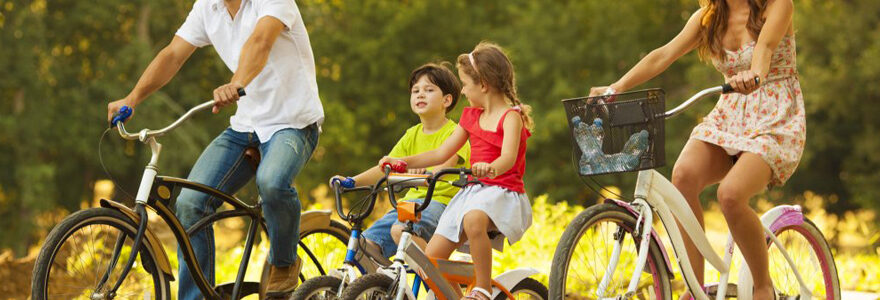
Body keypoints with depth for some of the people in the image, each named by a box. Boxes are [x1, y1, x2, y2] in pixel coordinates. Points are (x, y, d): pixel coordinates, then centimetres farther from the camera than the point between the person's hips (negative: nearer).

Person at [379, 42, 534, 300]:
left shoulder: (511, 116, -8)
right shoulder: (471, 116, 16)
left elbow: (508, 157, -25)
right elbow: (442, 153, 22)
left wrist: (490, 168, -47)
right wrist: (403, 162, 14)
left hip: (503, 192, -8)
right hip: (473, 191, 8)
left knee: (473, 219, -42)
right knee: (431, 257, -6)